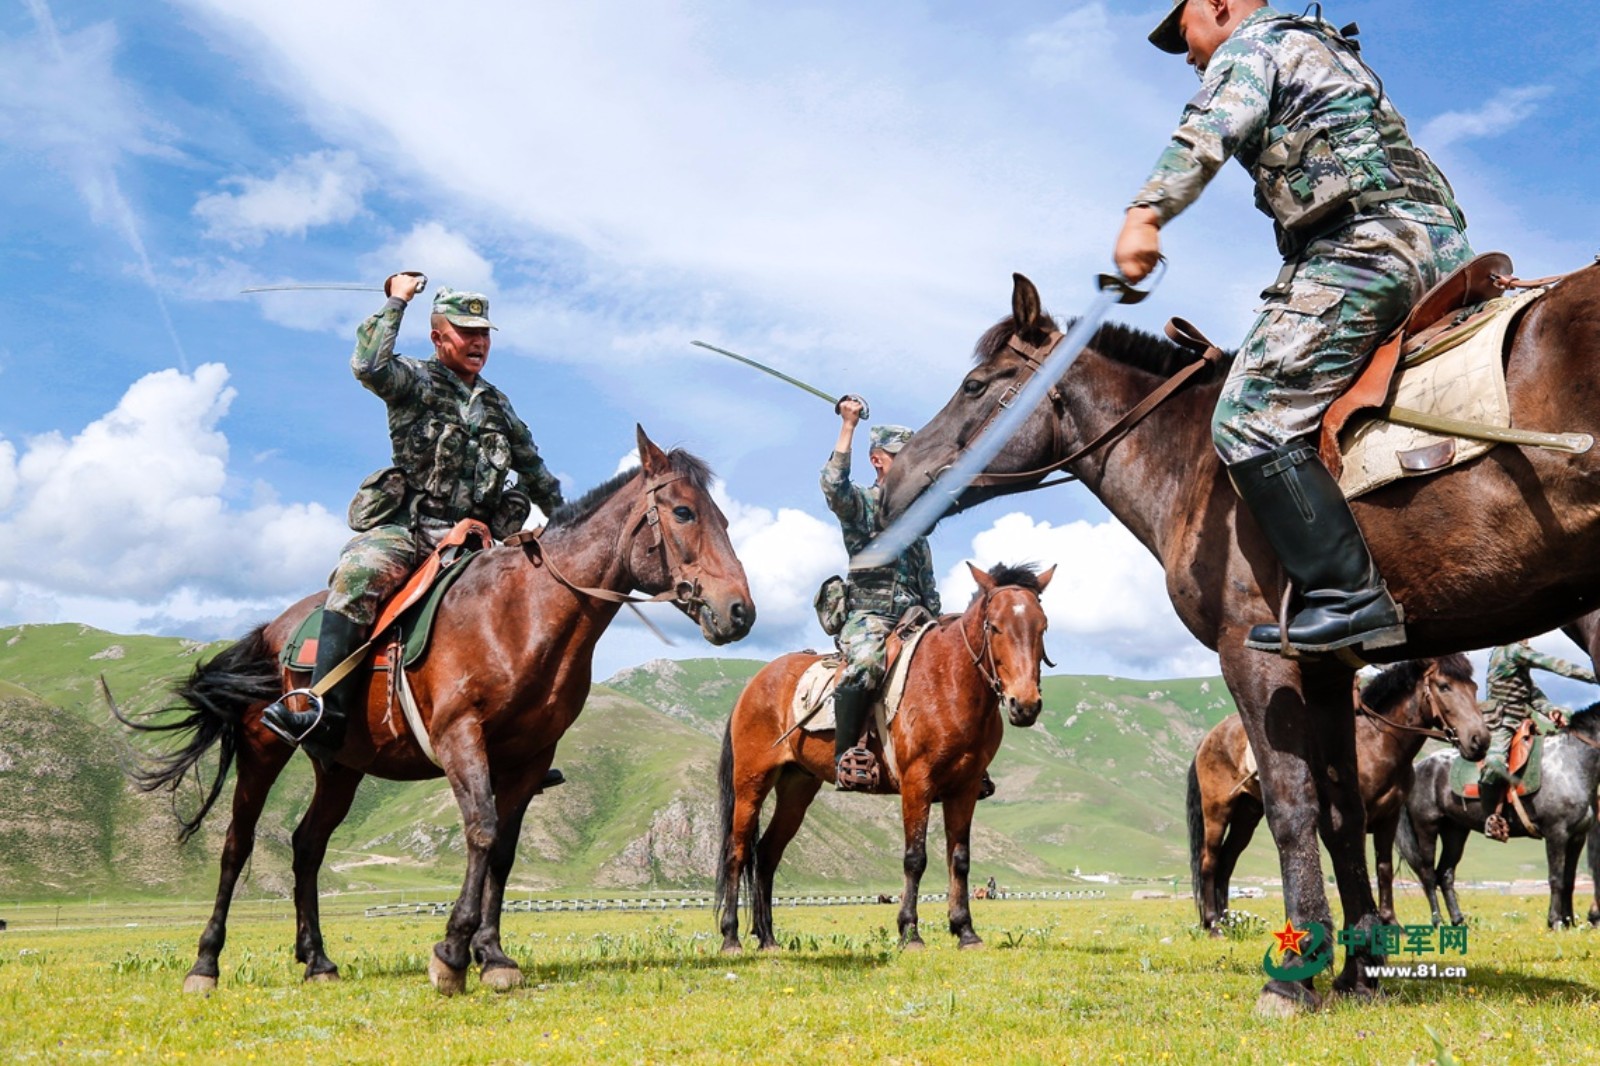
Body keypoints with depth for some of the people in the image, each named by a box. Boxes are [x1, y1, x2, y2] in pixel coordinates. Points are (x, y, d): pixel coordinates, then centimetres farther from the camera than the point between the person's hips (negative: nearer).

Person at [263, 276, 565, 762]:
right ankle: (326, 712, -37)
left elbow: (534, 470, 33)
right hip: (406, 528, -5)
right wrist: (397, 300, -8)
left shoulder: (496, 403, 21)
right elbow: (367, 366, -18)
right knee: (357, 576, -33)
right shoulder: (412, 380, 5)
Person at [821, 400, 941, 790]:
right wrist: (848, 425, -19)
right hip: (869, 614, -6)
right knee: (864, 663, -36)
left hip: (913, 615, 6)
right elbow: (833, 482, -20)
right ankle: (845, 758, -32)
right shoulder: (860, 504, 4)